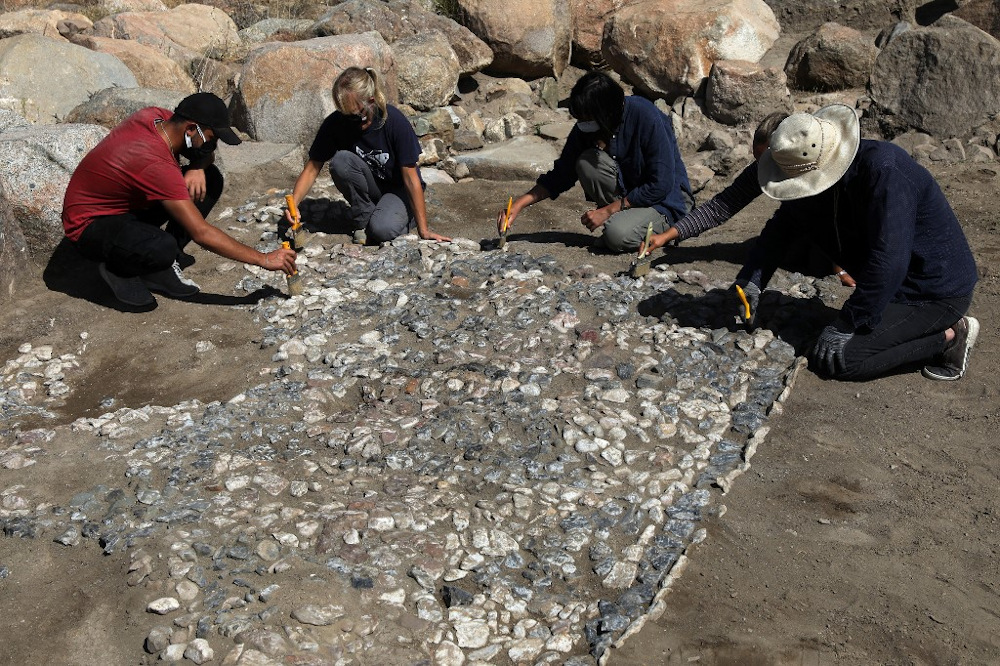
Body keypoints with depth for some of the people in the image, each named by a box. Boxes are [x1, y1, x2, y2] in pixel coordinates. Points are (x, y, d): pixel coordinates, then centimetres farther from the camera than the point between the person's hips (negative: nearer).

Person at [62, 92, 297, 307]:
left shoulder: (157, 116, -10)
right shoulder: (156, 165, -34)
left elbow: (206, 153, 9)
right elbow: (201, 233, -34)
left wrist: (198, 167, -16)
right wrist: (264, 259, -30)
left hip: (130, 203, 10)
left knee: (211, 179, -4)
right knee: (162, 249, -42)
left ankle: (161, 265, -2)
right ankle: (117, 267, -6)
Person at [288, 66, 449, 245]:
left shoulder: (394, 121, -24)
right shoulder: (335, 123, -16)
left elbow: (410, 178, -21)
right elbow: (312, 168, -9)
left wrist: (424, 230, -20)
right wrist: (293, 203, -28)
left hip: (398, 189, -3)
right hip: (367, 191, 3)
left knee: (381, 229, -33)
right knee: (340, 160, -28)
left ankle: (404, 216, 4)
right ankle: (364, 219, -8)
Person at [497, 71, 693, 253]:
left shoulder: (646, 117, -25)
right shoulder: (586, 127, -9)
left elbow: (660, 186, -24)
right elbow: (561, 175, 0)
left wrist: (608, 210, -23)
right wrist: (519, 204, -13)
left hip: (666, 198, -5)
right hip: (628, 190, 6)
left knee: (618, 236, -33)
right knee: (587, 162, -22)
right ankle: (622, 220, -6)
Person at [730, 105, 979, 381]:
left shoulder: (884, 170, -29)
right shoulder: (821, 175, -2)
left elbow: (888, 260, -32)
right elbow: (782, 226, 9)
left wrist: (847, 324, -26)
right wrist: (749, 280, -4)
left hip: (938, 293, -9)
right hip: (901, 282, 9)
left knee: (837, 359, -18)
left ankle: (949, 336, -4)